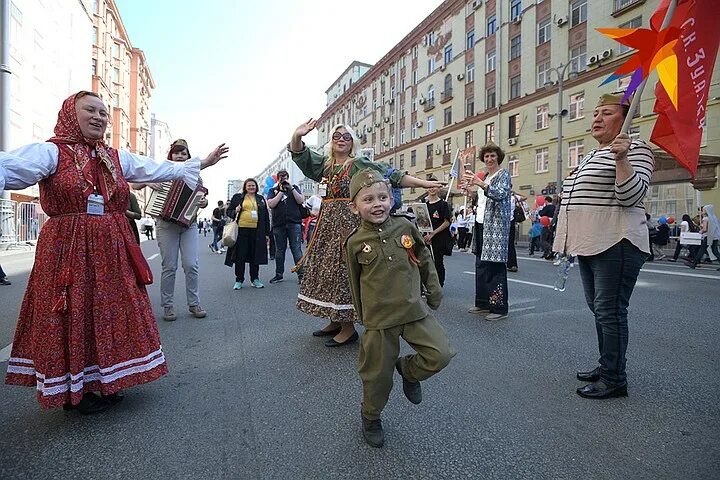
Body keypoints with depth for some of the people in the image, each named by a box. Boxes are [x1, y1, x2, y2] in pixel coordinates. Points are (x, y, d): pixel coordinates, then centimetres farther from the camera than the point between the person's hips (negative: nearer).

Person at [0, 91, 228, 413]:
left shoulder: (118, 158, 12)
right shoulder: (51, 151, -5)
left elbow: (162, 170, 14)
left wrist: (203, 163, 13)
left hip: (113, 251, 5)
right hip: (68, 251, -5)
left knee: (111, 316, 11)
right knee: (72, 319, 3)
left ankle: (105, 382, 29)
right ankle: (72, 392, 21)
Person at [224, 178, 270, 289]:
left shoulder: (261, 199, 15)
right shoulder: (237, 197, 8)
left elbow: (266, 216, 15)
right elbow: (228, 211, 11)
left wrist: (267, 233, 10)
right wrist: (235, 211, -13)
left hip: (256, 231, 2)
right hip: (241, 230, -2)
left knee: (255, 255, 7)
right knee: (240, 256, 1)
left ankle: (255, 279, 19)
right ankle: (239, 280, 11)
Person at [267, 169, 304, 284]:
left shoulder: (294, 188, 13)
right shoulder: (273, 190, 12)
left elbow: (301, 201, -2)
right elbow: (271, 204, -4)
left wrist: (291, 188, -7)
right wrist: (281, 191, -5)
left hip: (294, 223, -1)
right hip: (279, 225, 1)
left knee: (297, 250, -5)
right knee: (279, 251, 9)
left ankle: (301, 274, -1)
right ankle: (279, 274, 19)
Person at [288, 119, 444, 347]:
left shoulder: (360, 165, -1)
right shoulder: (323, 164, 14)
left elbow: (391, 175, -7)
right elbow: (299, 153, 6)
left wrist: (423, 183, -14)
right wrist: (297, 136, -17)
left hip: (350, 223, -6)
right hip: (327, 224, 6)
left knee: (344, 271, -6)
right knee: (326, 271, 10)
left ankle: (349, 327, 5)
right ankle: (336, 321, 24)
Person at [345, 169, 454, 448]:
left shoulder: (404, 226, -2)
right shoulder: (355, 242, -7)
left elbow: (424, 258, 12)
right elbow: (355, 283, 5)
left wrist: (434, 289, 15)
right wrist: (363, 315, 12)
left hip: (414, 310, 3)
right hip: (380, 319, -2)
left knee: (441, 354, -7)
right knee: (378, 374, 9)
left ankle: (408, 370, 24)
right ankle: (370, 418, 37)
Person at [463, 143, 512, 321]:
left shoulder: (503, 174, -2)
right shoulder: (485, 177, 21)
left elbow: (501, 194, -23)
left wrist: (480, 183, -33)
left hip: (496, 225, -8)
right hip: (482, 223, 8)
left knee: (495, 265, -9)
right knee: (481, 265, 8)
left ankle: (499, 308, -3)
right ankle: (483, 303, 18)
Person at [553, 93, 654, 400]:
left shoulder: (635, 149, -6)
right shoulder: (592, 156, 20)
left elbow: (630, 196, -17)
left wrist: (621, 158, -27)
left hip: (615, 245, -9)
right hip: (590, 245, 9)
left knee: (610, 312, -4)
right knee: (599, 310, 16)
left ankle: (615, 380, 7)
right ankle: (606, 366, 29)